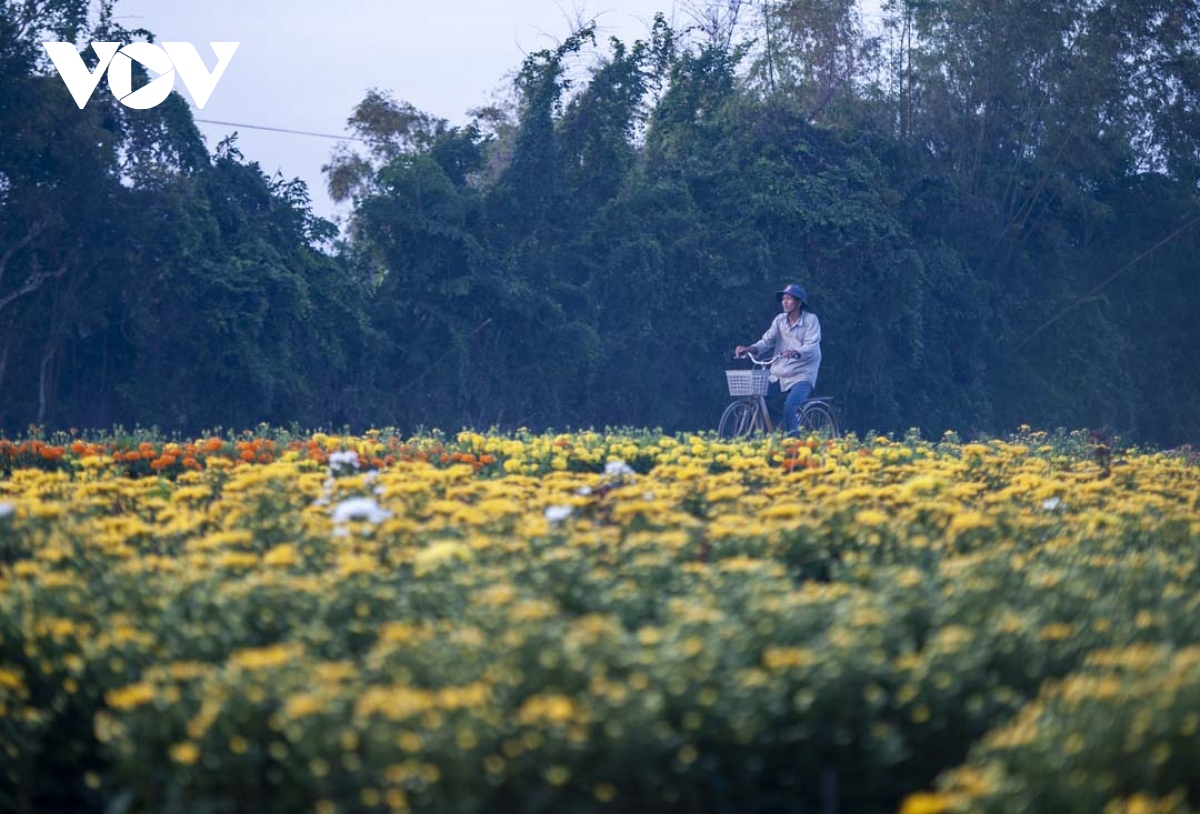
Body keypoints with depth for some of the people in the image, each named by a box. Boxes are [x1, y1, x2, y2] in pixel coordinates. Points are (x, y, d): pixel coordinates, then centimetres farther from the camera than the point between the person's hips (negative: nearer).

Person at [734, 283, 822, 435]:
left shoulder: (811, 320, -5)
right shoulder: (780, 320, 9)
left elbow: (812, 347, -17)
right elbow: (767, 341, 1)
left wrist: (795, 353, -38)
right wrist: (748, 349, -19)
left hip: (801, 375, -5)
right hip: (778, 375, 5)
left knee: (790, 406, -30)